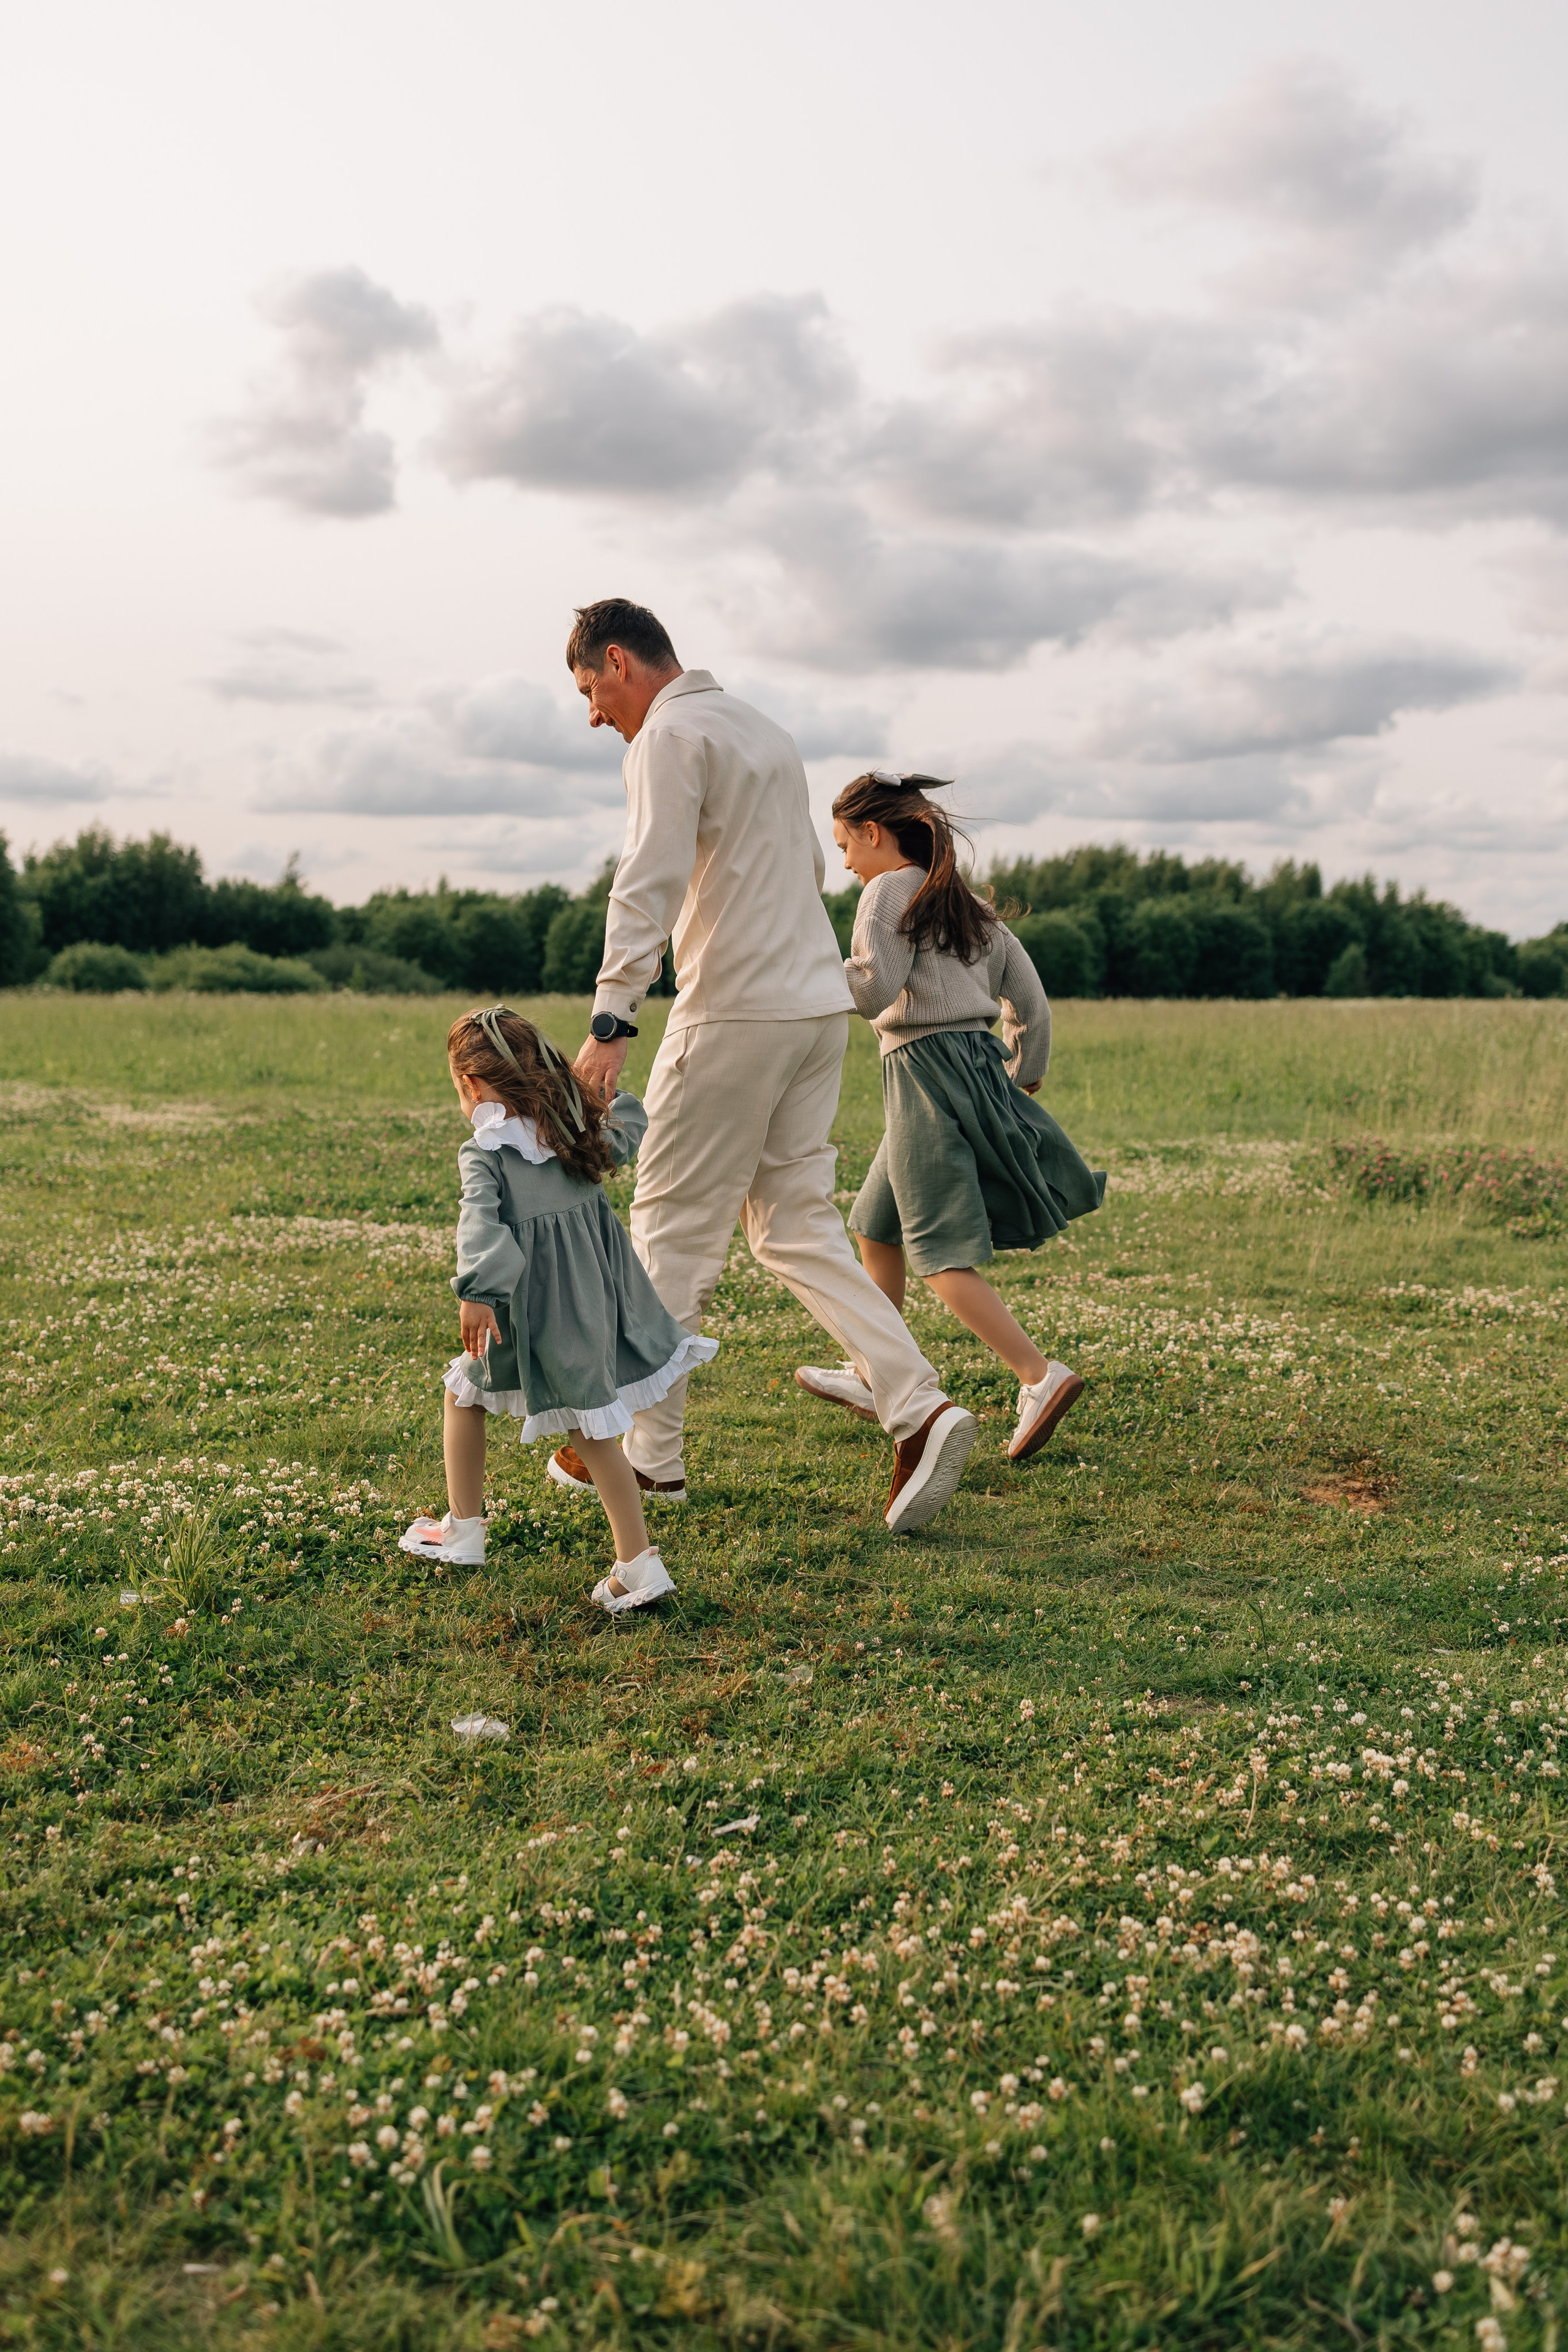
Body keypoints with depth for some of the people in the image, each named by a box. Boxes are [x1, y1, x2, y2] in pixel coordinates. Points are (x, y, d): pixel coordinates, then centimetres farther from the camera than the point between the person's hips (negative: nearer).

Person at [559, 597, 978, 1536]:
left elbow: (651, 881, -20)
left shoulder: (670, 736, -7)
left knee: (674, 1228, 1)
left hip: (735, 1011, -9)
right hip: (821, 1004, 9)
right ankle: (921, 1408, -4)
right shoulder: (764, 729, 21)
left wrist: (611, 1024, -26)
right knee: (798, 1223, 9)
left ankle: (652, 1455, 9)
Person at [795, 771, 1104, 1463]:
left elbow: (874, 990, -18)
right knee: (877, 1226, 20)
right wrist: (1025, 1073, 28)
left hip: (927, 1069, -9)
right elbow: (1026, 990, 19)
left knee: (942, 1255, -9)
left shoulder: (889, 891, -6)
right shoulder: (965, 903, 17)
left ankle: (1041, 1375, -18)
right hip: (974, 1062, 9)